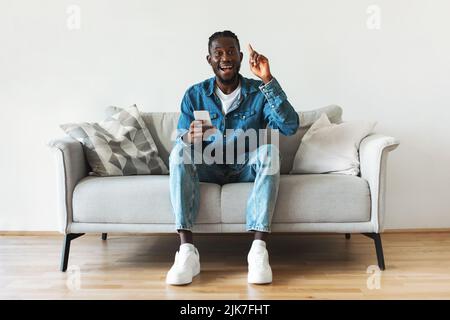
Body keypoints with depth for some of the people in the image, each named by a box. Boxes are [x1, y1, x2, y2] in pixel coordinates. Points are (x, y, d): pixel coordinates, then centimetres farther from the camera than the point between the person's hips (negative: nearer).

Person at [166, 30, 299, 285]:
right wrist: (189, 138, -31)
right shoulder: (195, 95, 0)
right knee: (179, 149, -28)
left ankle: (259, 248, -37)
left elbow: (290, 126, -19)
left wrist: (268, 80, -26)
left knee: (270, 148, -31)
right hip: (208, 169, 1)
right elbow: (181, 142, -5)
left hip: (247, 169, -1)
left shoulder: (259, 92, -3)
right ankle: (187, 250, -35)